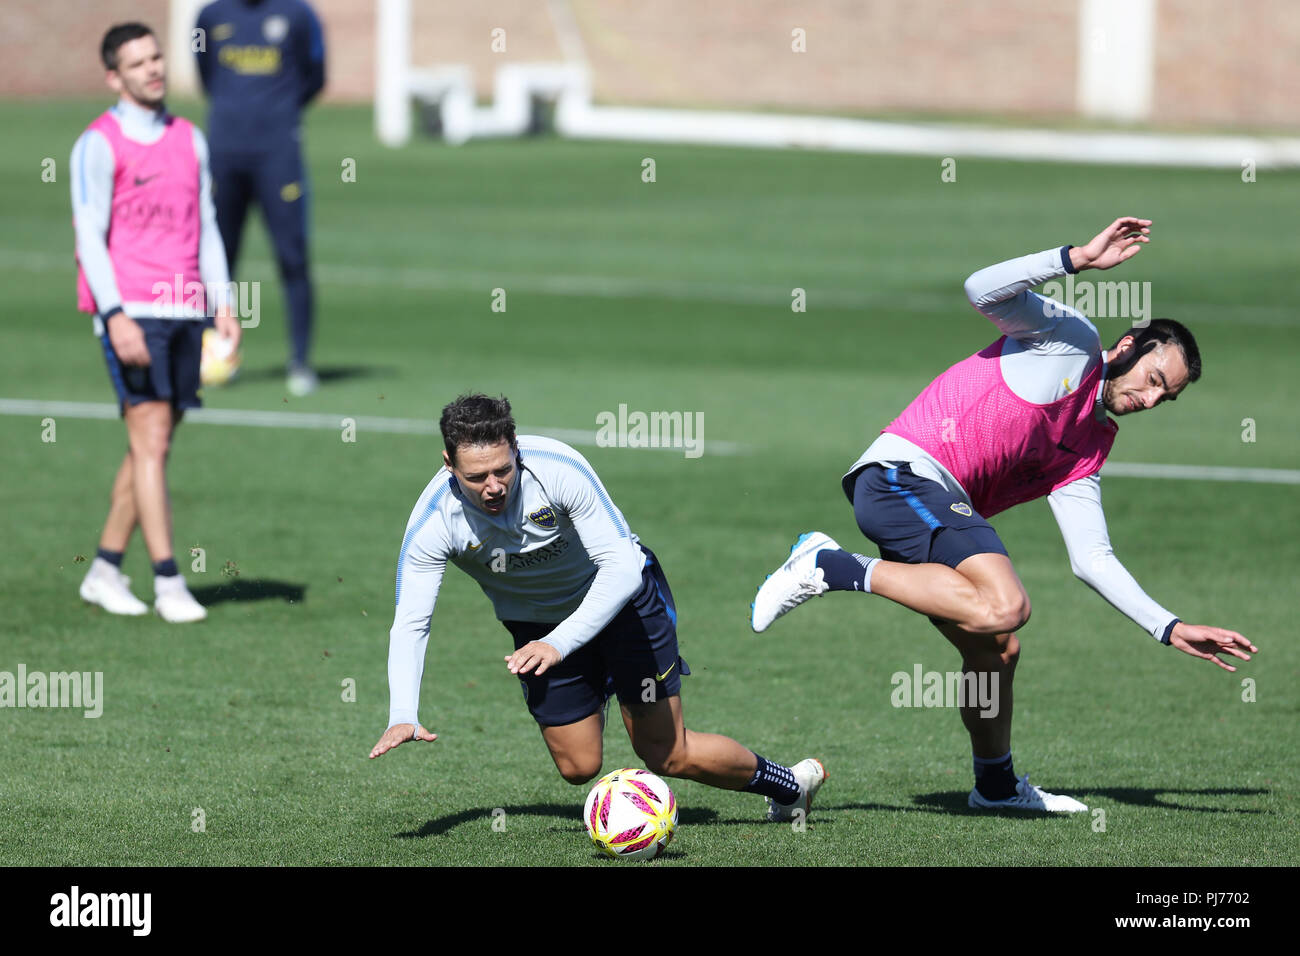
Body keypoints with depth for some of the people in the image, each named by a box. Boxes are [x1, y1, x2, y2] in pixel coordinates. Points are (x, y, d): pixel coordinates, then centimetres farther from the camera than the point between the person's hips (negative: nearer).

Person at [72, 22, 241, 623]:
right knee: (151, 440, -12)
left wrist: (222, 303, 7)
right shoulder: (99, 145, -4)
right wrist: (115, 316, -19)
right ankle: (168, 583, -14)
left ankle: (105, 570, 16)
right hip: (130, 311, -6)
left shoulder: (190, 141, 14)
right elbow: (90, 236, -9)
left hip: (183, 312, 6)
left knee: (152, 447, 7)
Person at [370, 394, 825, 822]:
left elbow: (621, 568, -32)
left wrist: (558, 644, -43)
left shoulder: (558, 467, -33)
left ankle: (790, 784, 21)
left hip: (623, 593, -3)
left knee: (666, 755, -1)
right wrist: (402, 716, -38)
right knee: (578, 767, 0)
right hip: (537, 622, 3)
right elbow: (409, 623, -23)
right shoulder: (433, 522, -26)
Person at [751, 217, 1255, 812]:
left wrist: (1171, 629, 13)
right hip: (903, 471, -9)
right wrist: (1079, 259, -16)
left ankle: (997, 785, 34)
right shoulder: (1071, 341, 6)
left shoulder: (1087, 452, 24)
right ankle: (831, 567, -20)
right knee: (1004, 605, -27)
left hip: (935, 508, 9)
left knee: (996, 648, 13)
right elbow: (982, 291, -9)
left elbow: (1092, 559, 20)